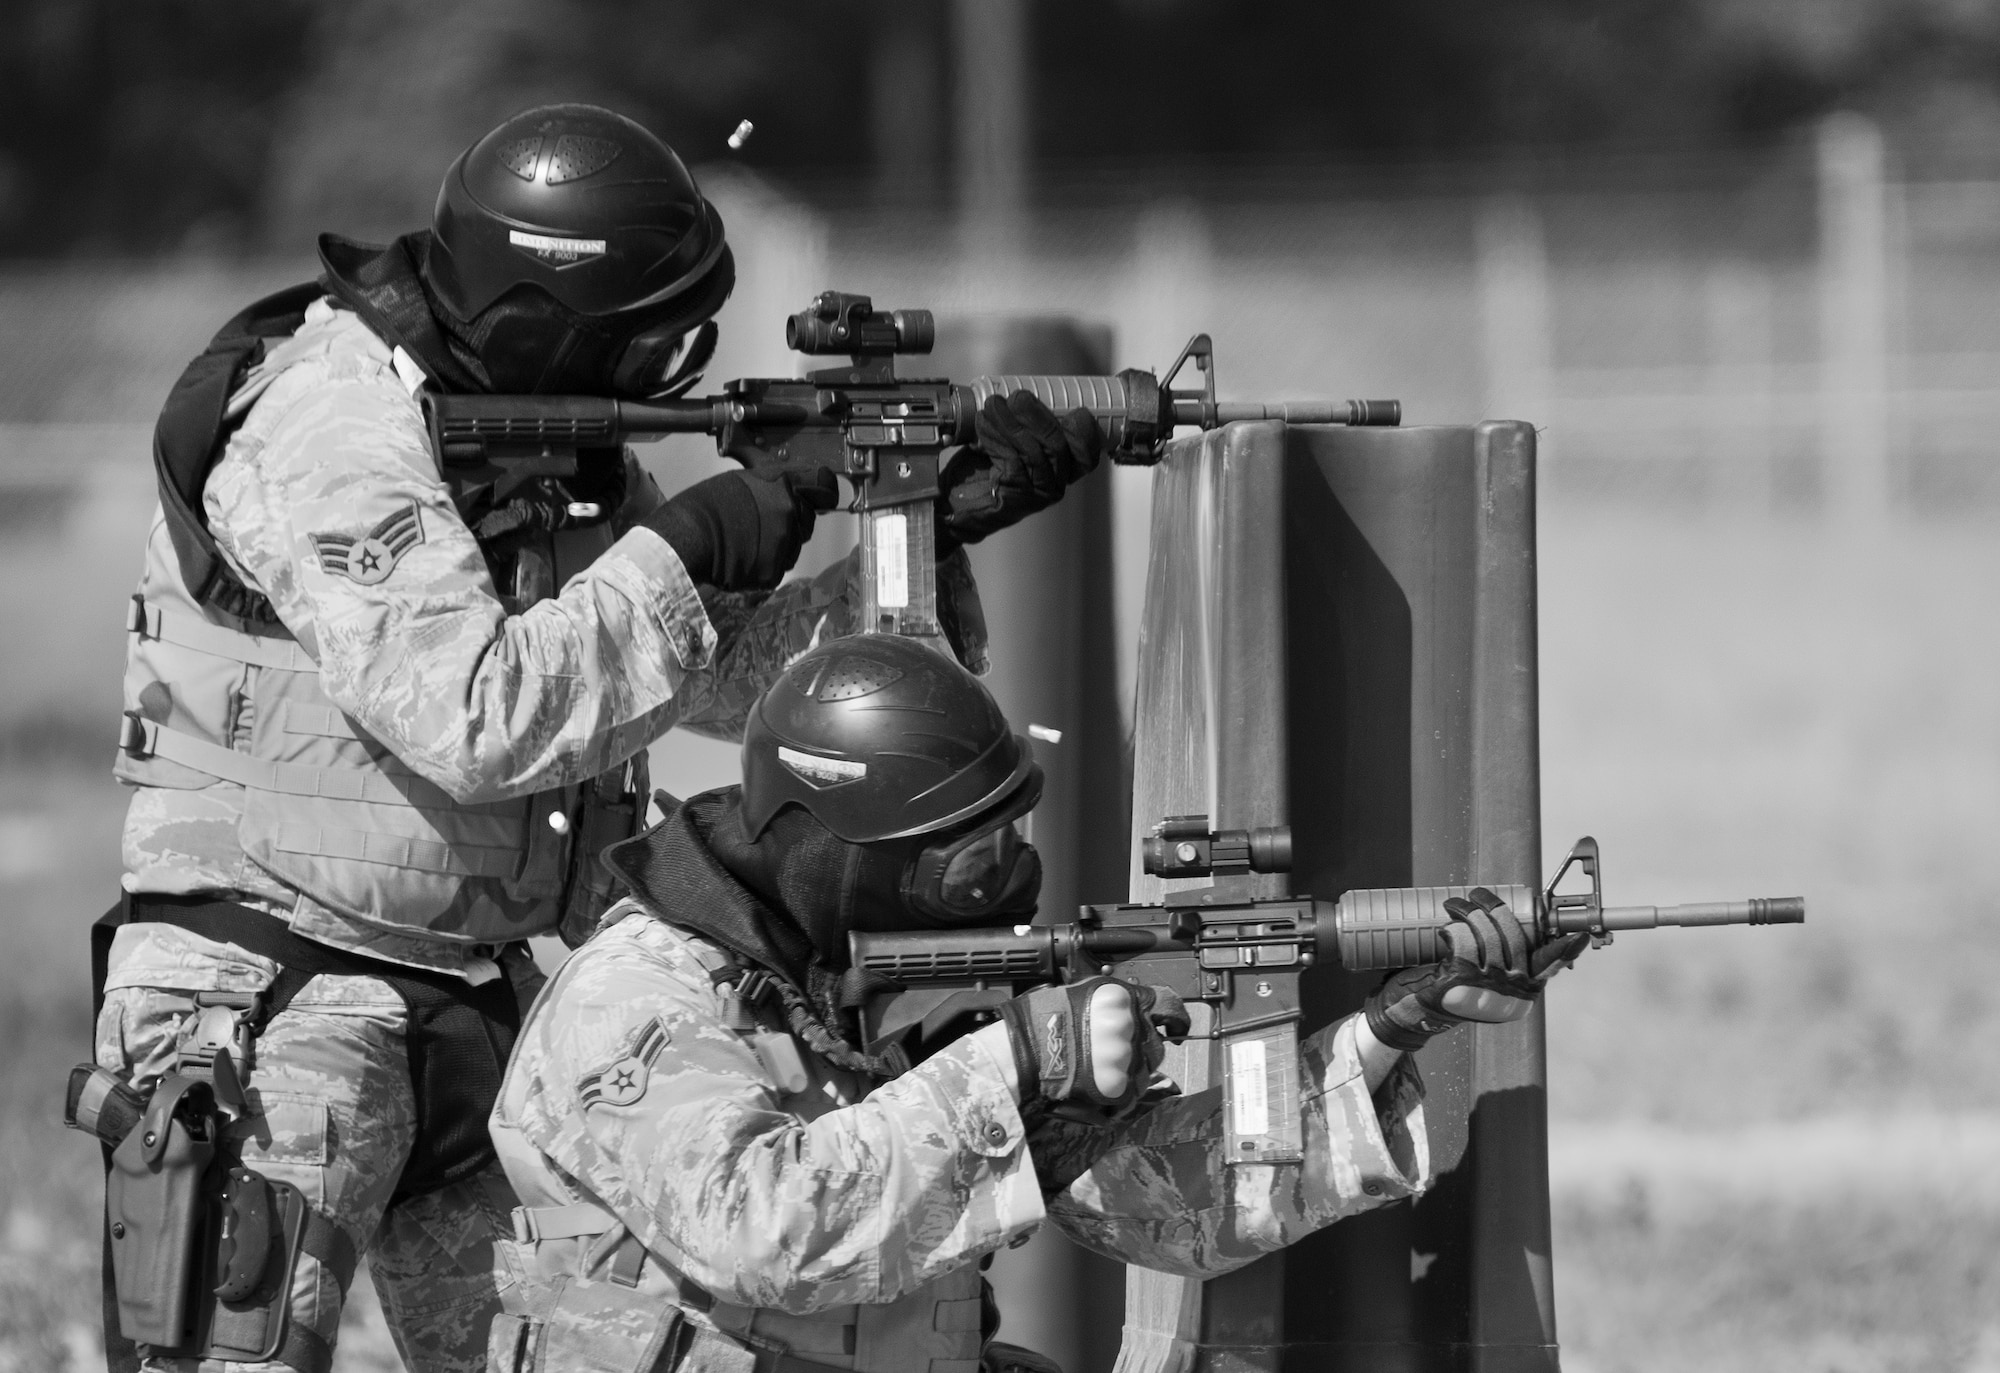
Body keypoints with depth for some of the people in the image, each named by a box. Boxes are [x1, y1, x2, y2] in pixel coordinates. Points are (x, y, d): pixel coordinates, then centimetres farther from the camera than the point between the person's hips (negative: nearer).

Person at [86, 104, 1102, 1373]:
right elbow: (471, 721, -29)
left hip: (475, 1001, 8)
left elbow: (733, 672, 12)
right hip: (267, 990, -8)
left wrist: (935, 533, 0)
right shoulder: (332, 434, -19)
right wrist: (681, 552, -20)